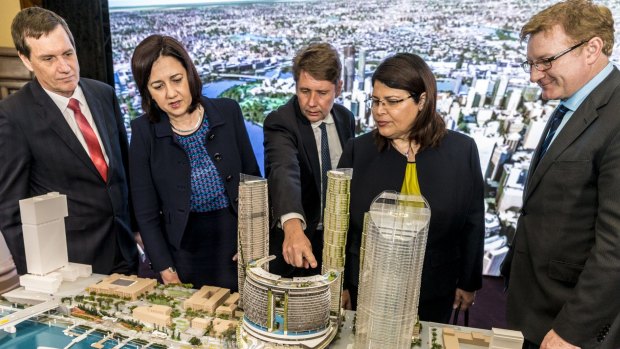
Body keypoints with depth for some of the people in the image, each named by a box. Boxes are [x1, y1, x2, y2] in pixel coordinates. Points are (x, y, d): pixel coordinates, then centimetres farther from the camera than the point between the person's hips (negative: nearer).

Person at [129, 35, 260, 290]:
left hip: (237, 246, 1)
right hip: (184, 252, -1)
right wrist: (167, 272, -9)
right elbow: (146, 213, -4)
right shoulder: (144, 131, -7)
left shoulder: (228, 112, -4)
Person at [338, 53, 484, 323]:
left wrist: (469, 282, 7)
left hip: (435, 295, 1)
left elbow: (472, 222, 3)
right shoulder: (358, 150, -6)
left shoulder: (461, 150, -5)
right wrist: (339, 284, 1)